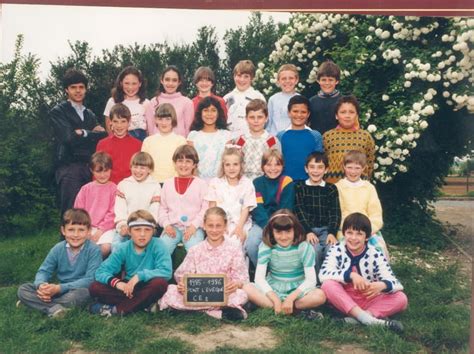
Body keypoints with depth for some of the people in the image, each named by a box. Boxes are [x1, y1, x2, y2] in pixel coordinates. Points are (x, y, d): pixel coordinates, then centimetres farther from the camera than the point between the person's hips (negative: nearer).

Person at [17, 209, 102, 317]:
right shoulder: (58, 249, -1)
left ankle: (37, 303, -22)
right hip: (59, 291, 5)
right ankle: (53, 309, -28)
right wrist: (41, 285, -24)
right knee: (23, 289, -9)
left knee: (83, 292, -40)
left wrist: (59, 288, -27)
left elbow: (90, 280, -20)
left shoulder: (94, 250, -14)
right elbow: (44, 271, 2)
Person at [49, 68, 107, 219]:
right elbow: (70, 138, -8)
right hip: (69, 168, -4)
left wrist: (84, 133, -3)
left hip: (91, 169, 5)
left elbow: (103, 135, 11)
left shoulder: (90, 115, 24)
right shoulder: (58, 112, 6)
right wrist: (93, 134, 2)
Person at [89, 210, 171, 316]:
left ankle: (116, 309, -23)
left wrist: (139, 276, -28)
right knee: (95, 287, -17)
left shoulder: (157, 245, -10)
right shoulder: (123, 249, -4)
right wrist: (117, 283, -27)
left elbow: (166, 271, -22)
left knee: (160, 283, -35)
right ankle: (144, 303, -21)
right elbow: (101, 272, -7)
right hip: (128, 288, 2)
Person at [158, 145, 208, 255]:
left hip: (193, 227, -2)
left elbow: (205, 208, -1)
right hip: (172, 227, 3)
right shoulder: (168, 183, 15)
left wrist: (194, 225, -12)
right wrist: (166, 224, -2)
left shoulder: (201, 183, 6)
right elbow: (163, 208, 14)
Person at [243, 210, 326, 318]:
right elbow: (259, 277, -15)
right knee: (247, 288, -28)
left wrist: (291, 298, -25)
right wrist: (275, 299, -26)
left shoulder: (304, 247, -11)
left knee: (320, 296, -31)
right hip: (273, 290, 1)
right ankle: (298, 311, -28)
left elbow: (311, 279, -15)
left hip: (297, 291, -1)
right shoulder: (266, 247, -9)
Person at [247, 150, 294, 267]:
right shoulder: (257, 183, 2)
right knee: (250, 243, -26)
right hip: (261, 223, 1)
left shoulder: (287, 182, -1)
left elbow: (286, 210, -6)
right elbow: (257, 209, -6)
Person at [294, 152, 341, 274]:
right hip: (306, 229, -1)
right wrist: (308, 232, -18)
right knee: (315, 249, -29)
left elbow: (335, 213, 3)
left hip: (326, 229, 1)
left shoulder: (331, 189, 13)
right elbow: (299, 211, -3)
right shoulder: (299, 187, 9)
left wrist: (332, 232, -15)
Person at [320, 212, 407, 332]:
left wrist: (382, 285, -38)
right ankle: (367, 319, -37)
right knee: (328, 284, -31)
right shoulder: (336, 250, -8)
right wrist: (351, 275, -35)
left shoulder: (376, 255, -6)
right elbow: (323, 274, -24)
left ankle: (357, 318, -34)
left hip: (369, 301, 1)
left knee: (401, 299, -20)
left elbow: (393, 282, -14)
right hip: (343, 300, -1)